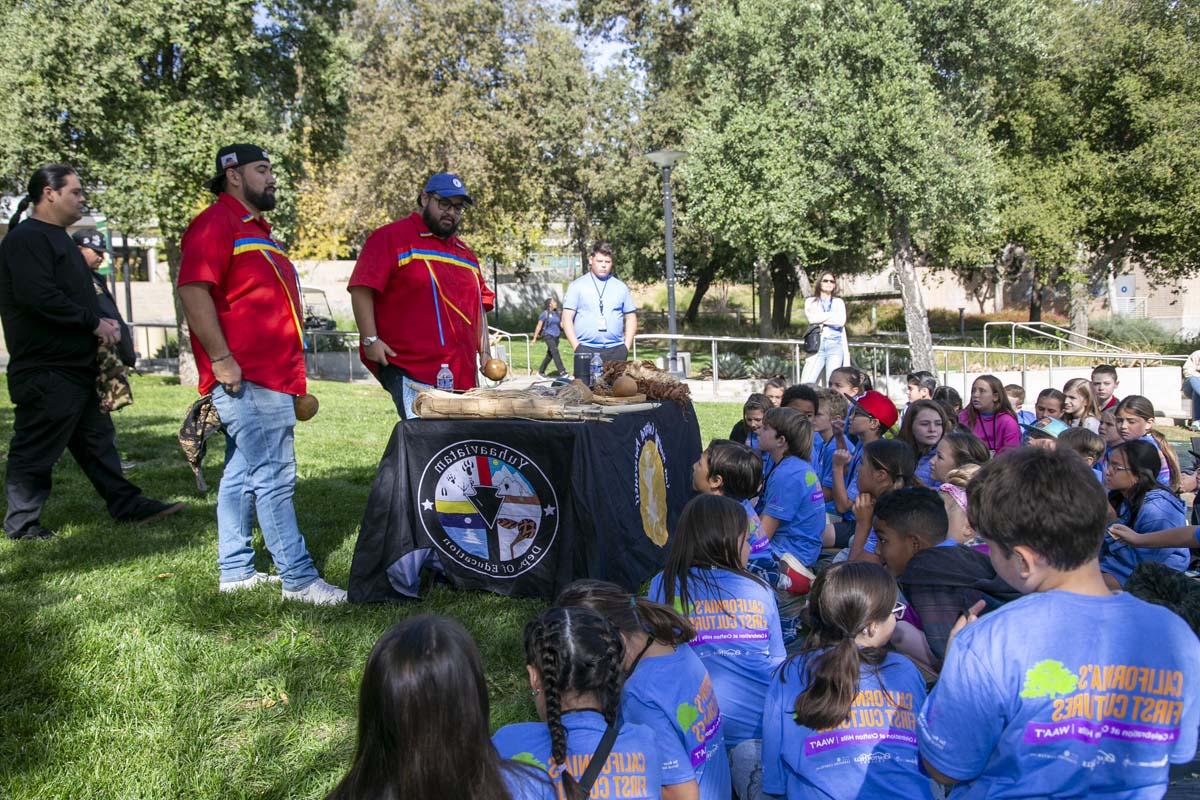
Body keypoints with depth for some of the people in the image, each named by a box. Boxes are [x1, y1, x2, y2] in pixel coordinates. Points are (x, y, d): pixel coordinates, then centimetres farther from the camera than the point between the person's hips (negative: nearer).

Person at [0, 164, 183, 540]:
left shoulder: (57, 238, 19)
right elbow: (39, 296, -25)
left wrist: (102, 322, 6)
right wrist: (94, 322, -17)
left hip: (78, 366, 10)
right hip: (47, 371, -10)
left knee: (98, 440, 14)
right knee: (35, 450, 0)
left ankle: (127, 504, 21)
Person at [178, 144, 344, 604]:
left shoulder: (255, 229, 23)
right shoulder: (215, 225, -9)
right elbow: (193, 291, -20)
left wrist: (293, 371, 26)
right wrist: (221, 360, -23)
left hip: (271, 377, 10)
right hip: (247, 379, -10)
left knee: (243, 474, 14)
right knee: (274, 476, -9)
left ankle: (236, 570, 23)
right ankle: (298, 579, -4)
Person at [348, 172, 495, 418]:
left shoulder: (465, 252, 23)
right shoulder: (390, 237, 1)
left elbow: (479, 304, 27)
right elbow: (361, 289, -6)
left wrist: (485, 352, 19)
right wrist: (370, 340, -14)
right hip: (409, 371, -7)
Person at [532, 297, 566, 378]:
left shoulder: (556, 313, 14)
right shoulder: (544, 314, -3)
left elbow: (561, 325, 14)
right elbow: (539, 326, 0)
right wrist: (534, 338, 0)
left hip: (556, 336, 7)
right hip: (548, 335, -7)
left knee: (549, 355, 9)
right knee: (555, 352, -20)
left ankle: (540, 372, 20)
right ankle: (562, 371, -28)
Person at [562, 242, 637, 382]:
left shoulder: (621, 287, 15)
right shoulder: (577, 286, 7)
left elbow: (631, 318, 16)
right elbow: (567, 318, 2)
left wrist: (627, 346, 3)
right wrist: (576, 347, -7)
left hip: (616, 351, 2)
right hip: (586, 350, -2)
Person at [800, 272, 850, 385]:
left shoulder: (839, 302, 17)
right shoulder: (810, 302, 15)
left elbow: (841, 321, -2)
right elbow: (811, 318, -6)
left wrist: (820, 318, -1)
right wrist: (833, 315, -2)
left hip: (835, 345, 0)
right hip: (816, 346, 0)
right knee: (806, 383, -11)